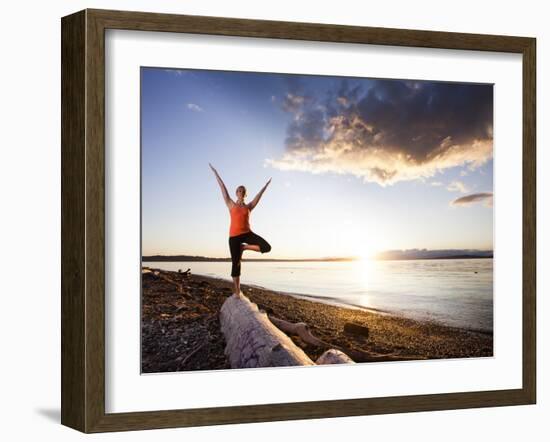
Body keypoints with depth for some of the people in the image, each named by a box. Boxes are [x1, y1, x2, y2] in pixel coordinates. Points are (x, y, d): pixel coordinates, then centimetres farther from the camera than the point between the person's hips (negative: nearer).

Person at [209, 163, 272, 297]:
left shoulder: (248, 207, 12)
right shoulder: (231, 205, 9)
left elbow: (259, 195, 22)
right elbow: (223, 188, 10)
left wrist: (266, 185, 30)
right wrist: (216, 173, 12)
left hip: (247, 233, 2)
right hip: (234, 236, -2)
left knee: (266, 247, -19)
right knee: (235, 263, -2)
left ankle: (243, 247, 5)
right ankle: (237, 291, 5)